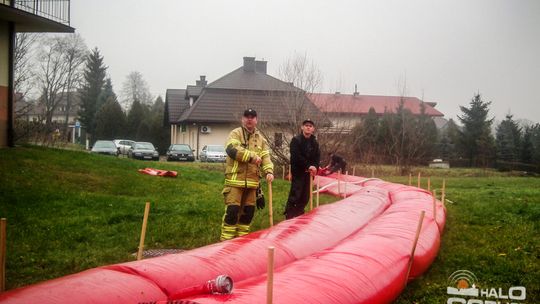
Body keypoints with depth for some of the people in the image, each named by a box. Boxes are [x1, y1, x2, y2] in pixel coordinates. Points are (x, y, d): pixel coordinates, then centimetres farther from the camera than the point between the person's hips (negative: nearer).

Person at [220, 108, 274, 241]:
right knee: (232, 210, -11)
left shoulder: (260, 138, 16)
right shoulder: (236, 133, -1)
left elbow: (265, 156, 10)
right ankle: (226, 239, -5)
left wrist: (269, 171, -9)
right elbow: (232, 149, -20)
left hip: (252, 181, 6)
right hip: (235, 179, -6)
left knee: (248, 211, 10)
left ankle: (242, 237, 23)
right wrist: (251, 156, -20)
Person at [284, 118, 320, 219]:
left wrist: (314, 167, -11)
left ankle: (299, 215, 17)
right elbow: (296, 157, -16)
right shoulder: (296, 140, -7)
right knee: (295, 195, -13)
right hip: (298, 171, -6)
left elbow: (317, 157, 8)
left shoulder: (314, 142, 12)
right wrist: (308, 166, -18)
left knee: (305, 196, 7)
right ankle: (289, 217, -11)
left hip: (308, 172, 6)